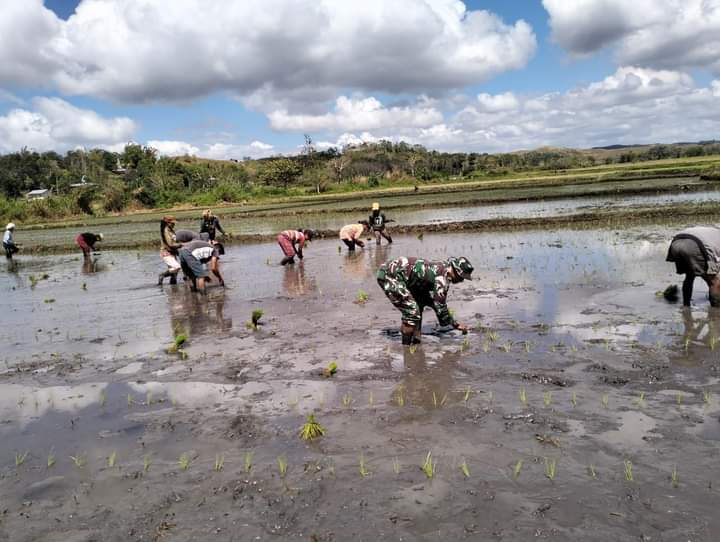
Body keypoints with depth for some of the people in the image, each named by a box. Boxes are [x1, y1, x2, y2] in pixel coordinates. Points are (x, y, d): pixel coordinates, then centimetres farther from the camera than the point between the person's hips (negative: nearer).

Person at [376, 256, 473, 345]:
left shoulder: (438, 269, 13)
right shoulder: (442, 276, -17)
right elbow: (440, 305, -13)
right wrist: (455, 324, -1)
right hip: (389, 275, -11)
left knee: (418, 305, 19)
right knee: (412, 312, -12)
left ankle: (415, 341, 24)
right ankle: (406, 346, 0)